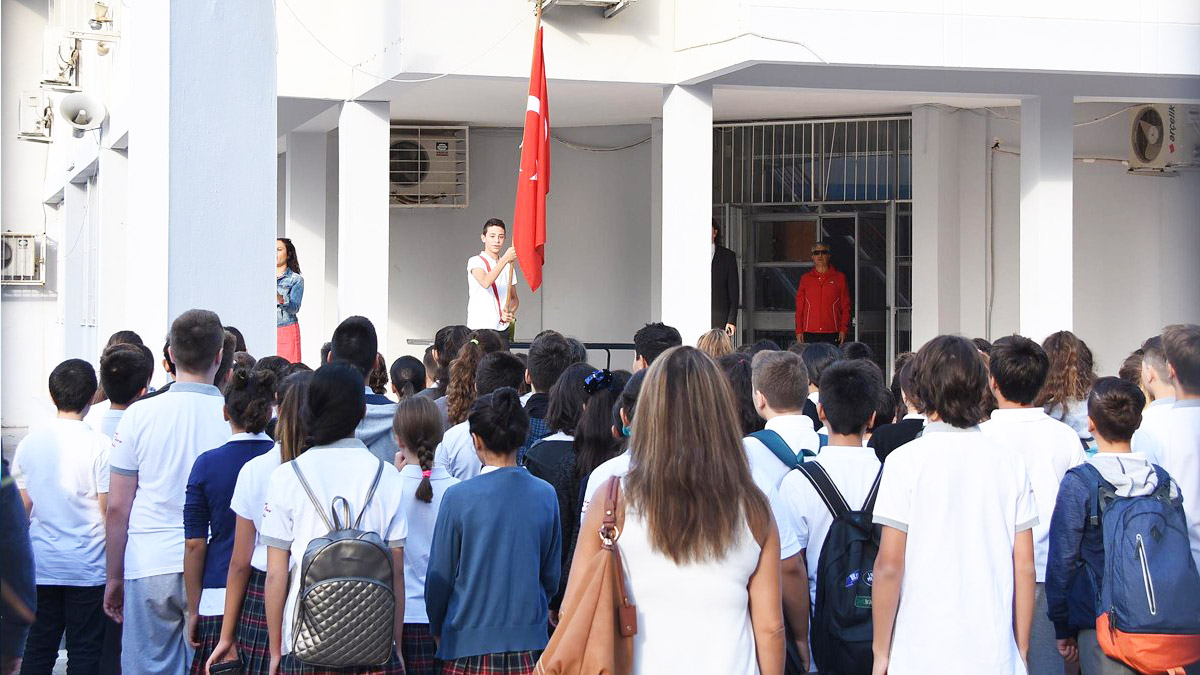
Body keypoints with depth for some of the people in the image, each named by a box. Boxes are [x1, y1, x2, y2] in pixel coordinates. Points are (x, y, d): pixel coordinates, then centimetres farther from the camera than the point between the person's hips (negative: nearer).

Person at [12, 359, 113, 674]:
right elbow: (111, 512, -10)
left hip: (40, 565, 4)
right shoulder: (100, 446, -10)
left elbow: (21, 508, 8)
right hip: (87, 568, -4)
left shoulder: (29, 444, 3)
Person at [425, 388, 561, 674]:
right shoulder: (545, 495, -1)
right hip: (530, 645, 3)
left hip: (469, 642, -2)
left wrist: (437, 631, 13)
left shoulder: (457, 497, -10)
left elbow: (439, 576, -3)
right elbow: (551, 576, 7)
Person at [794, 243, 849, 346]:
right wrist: (799, 331, 4)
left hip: (831, 333, -1)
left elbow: (846, 306, 7)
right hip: (810, 333, 1)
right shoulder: (805, 278, 12)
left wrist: (843, 329, -3)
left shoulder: (839, 278, 8)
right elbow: (799, 307, 12)